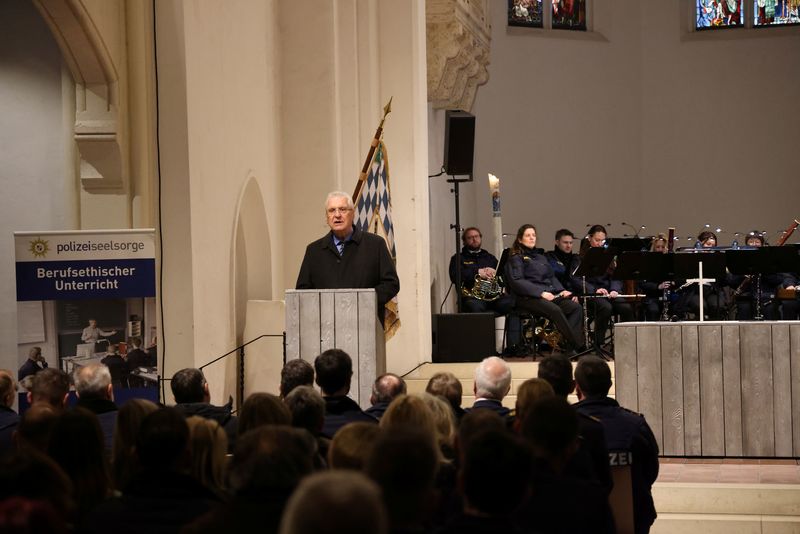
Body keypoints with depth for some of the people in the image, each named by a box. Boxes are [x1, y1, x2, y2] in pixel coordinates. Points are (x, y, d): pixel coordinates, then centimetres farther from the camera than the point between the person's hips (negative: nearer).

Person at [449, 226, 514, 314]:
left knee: (509, 302, -31)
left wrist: (494, 272, -6)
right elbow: (454, 276, -1)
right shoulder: (458, 258, 18)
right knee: (475, 306, -41)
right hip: (472, 296, -4)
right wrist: (478, 272, -8)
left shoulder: (490, 258, 30)